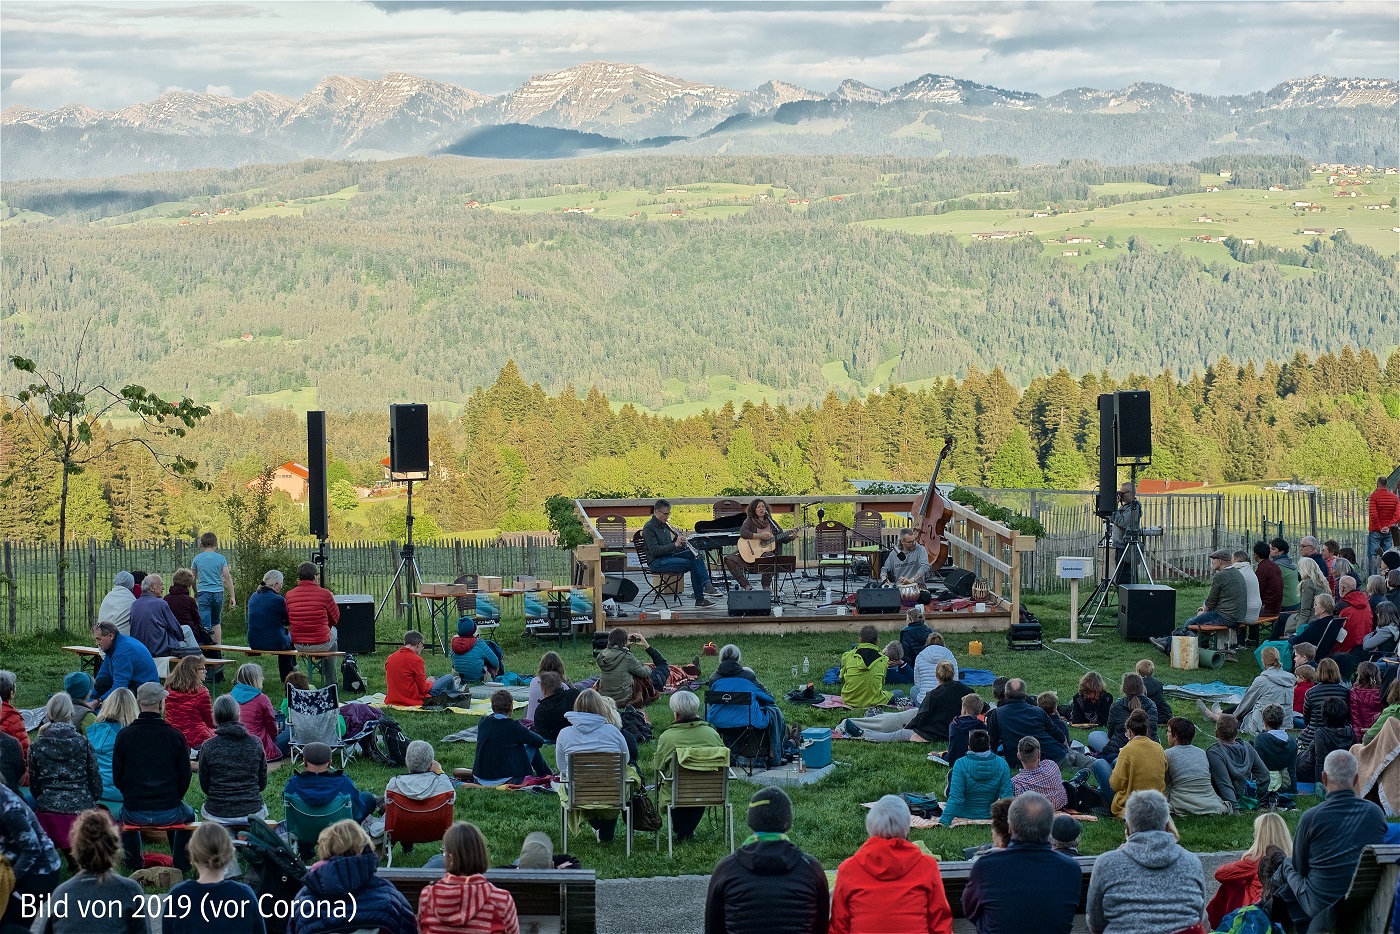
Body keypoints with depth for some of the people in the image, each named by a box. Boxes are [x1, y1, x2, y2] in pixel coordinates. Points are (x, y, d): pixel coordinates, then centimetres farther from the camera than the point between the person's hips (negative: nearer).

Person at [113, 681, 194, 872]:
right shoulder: (175, 736, -7)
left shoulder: (124, 736, -5)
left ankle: (134, 868, 38)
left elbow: (117, 778, 2)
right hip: (169, 812, -1)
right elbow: (184, 778, -1)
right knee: (188, 814, 33)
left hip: (135, 813, 1)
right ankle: (180, 868, 32)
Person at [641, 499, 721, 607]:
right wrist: (675, 544, -24)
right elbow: (654, 551, -20)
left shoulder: (665, 525, 17)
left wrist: (679, 541, 0)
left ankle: (706, 585, -29)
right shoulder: (649, 528, -10)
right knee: (692, 564, -24)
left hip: (669, 556, 8)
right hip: (657, 562, -8)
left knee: (695, 554, -17)